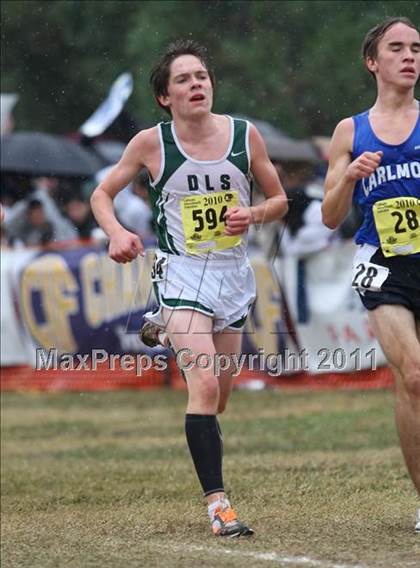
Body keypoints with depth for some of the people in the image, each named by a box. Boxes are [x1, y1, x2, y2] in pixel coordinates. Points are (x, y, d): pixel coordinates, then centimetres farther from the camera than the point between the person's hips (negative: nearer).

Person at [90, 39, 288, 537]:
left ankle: (166, 330, 48)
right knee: (206, 388, -21)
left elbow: (278, 199, 10)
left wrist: (252, 214, -12)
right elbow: (102, 194, 5)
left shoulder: (244, 135, -3)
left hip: (232, 272, 4)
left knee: (217, 399, 16)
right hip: (181, 272, -4)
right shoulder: (150, 143, -8)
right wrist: (116, 233, -15)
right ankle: (217, 502, -17)